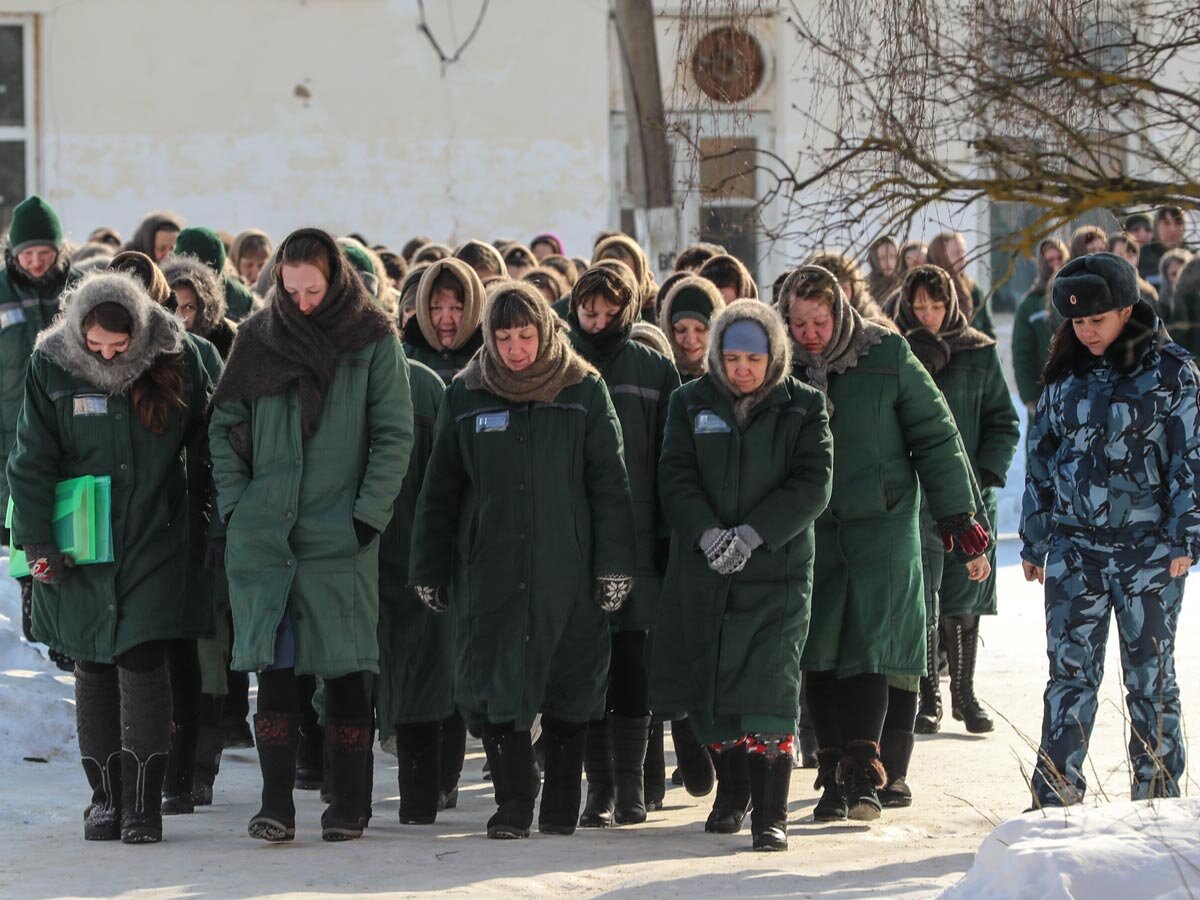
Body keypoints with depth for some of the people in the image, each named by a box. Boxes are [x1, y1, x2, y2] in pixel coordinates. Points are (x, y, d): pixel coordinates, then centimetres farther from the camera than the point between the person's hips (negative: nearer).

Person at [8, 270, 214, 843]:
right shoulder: (51, 367, -6)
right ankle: (105, 796, 16)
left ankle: (142, 802, -5)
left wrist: (209, 515, 9)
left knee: (142, 663, -8)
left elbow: (204, 445, 8)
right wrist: (37, 542, -8)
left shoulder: (177, 361, -5)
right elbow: (32, 462, -3)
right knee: (93, 670, 7)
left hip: (155, 543, -1)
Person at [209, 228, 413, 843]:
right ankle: (275, 804, -3)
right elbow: (224, 427, 10)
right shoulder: (257, 339, 7)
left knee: (343, 670, 1)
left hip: (340, 536, -2)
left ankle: (348, 803, 10)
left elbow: (394, 435, 0)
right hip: (263, 533, 2)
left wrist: (367, 516, -7)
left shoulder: (373, 341, 1)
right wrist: (235, 505, 0)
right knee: (274, 666, -3)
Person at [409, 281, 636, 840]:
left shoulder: (584, 392, 2)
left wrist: (614, 564, -4)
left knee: (568, 689, 3)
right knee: (492, 689, -5)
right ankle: (513, 805, 4)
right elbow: (439, 491, 11)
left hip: (567, 571, -1)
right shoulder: (465, 397, 6)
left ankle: (561, 808, 14)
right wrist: (429, 570, 10)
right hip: (489, 570, 1)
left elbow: (609, 484, 2)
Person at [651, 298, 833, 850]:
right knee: (709, 688, 8)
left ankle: (770, 814, -10)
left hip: (777, 569, -3)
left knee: (769, 690, -12)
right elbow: (676, 477, 0)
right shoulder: (692, 403, 7)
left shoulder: (803, 407, 2)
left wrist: (752, 534, -17)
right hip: (702, 570, 3)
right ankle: (730, 793, 29)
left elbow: (812, 485, -6)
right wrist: (707, 533, -18)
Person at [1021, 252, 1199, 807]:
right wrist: (1033, 541, 15)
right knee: (1070, 673, 0)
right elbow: (1042, 457, 16)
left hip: (1149, 549, -3)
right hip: (1075, 547, 3)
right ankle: (1055, 798, 2)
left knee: (1150, 676, 2)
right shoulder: (1066, 373, 9)